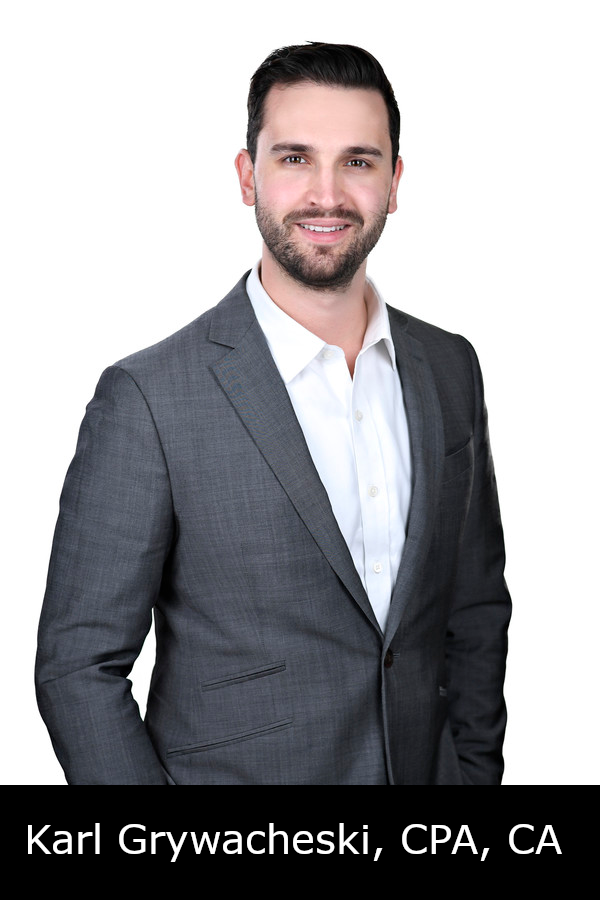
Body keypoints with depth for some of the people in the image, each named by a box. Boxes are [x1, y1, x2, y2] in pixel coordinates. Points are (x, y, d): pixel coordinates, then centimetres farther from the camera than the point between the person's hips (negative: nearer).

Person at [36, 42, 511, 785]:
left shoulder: (450, 369, 0)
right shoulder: (147, 398, -17)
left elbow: (477, 605, 8)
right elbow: (79, 667, -14)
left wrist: (476, 768, 2)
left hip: (426, 767, 5)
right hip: (232, 780, -4)